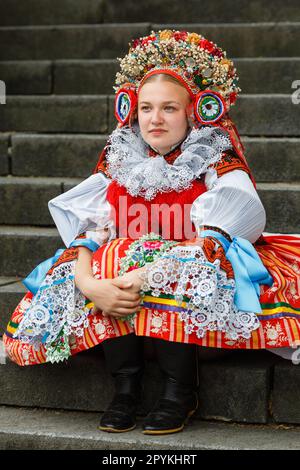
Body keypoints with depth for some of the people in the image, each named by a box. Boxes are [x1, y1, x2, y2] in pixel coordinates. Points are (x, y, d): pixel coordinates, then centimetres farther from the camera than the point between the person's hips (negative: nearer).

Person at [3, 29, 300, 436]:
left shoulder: (218, 163, -10)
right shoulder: (117, 160, 1)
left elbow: (218, 237, -25)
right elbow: (87, 229, -8)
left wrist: (148, 276, -36)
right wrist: (89, 283, -30)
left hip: (193, 278, -4)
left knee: (172, 284, -35)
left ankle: (180, 390, -17)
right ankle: (125, 387, -14)